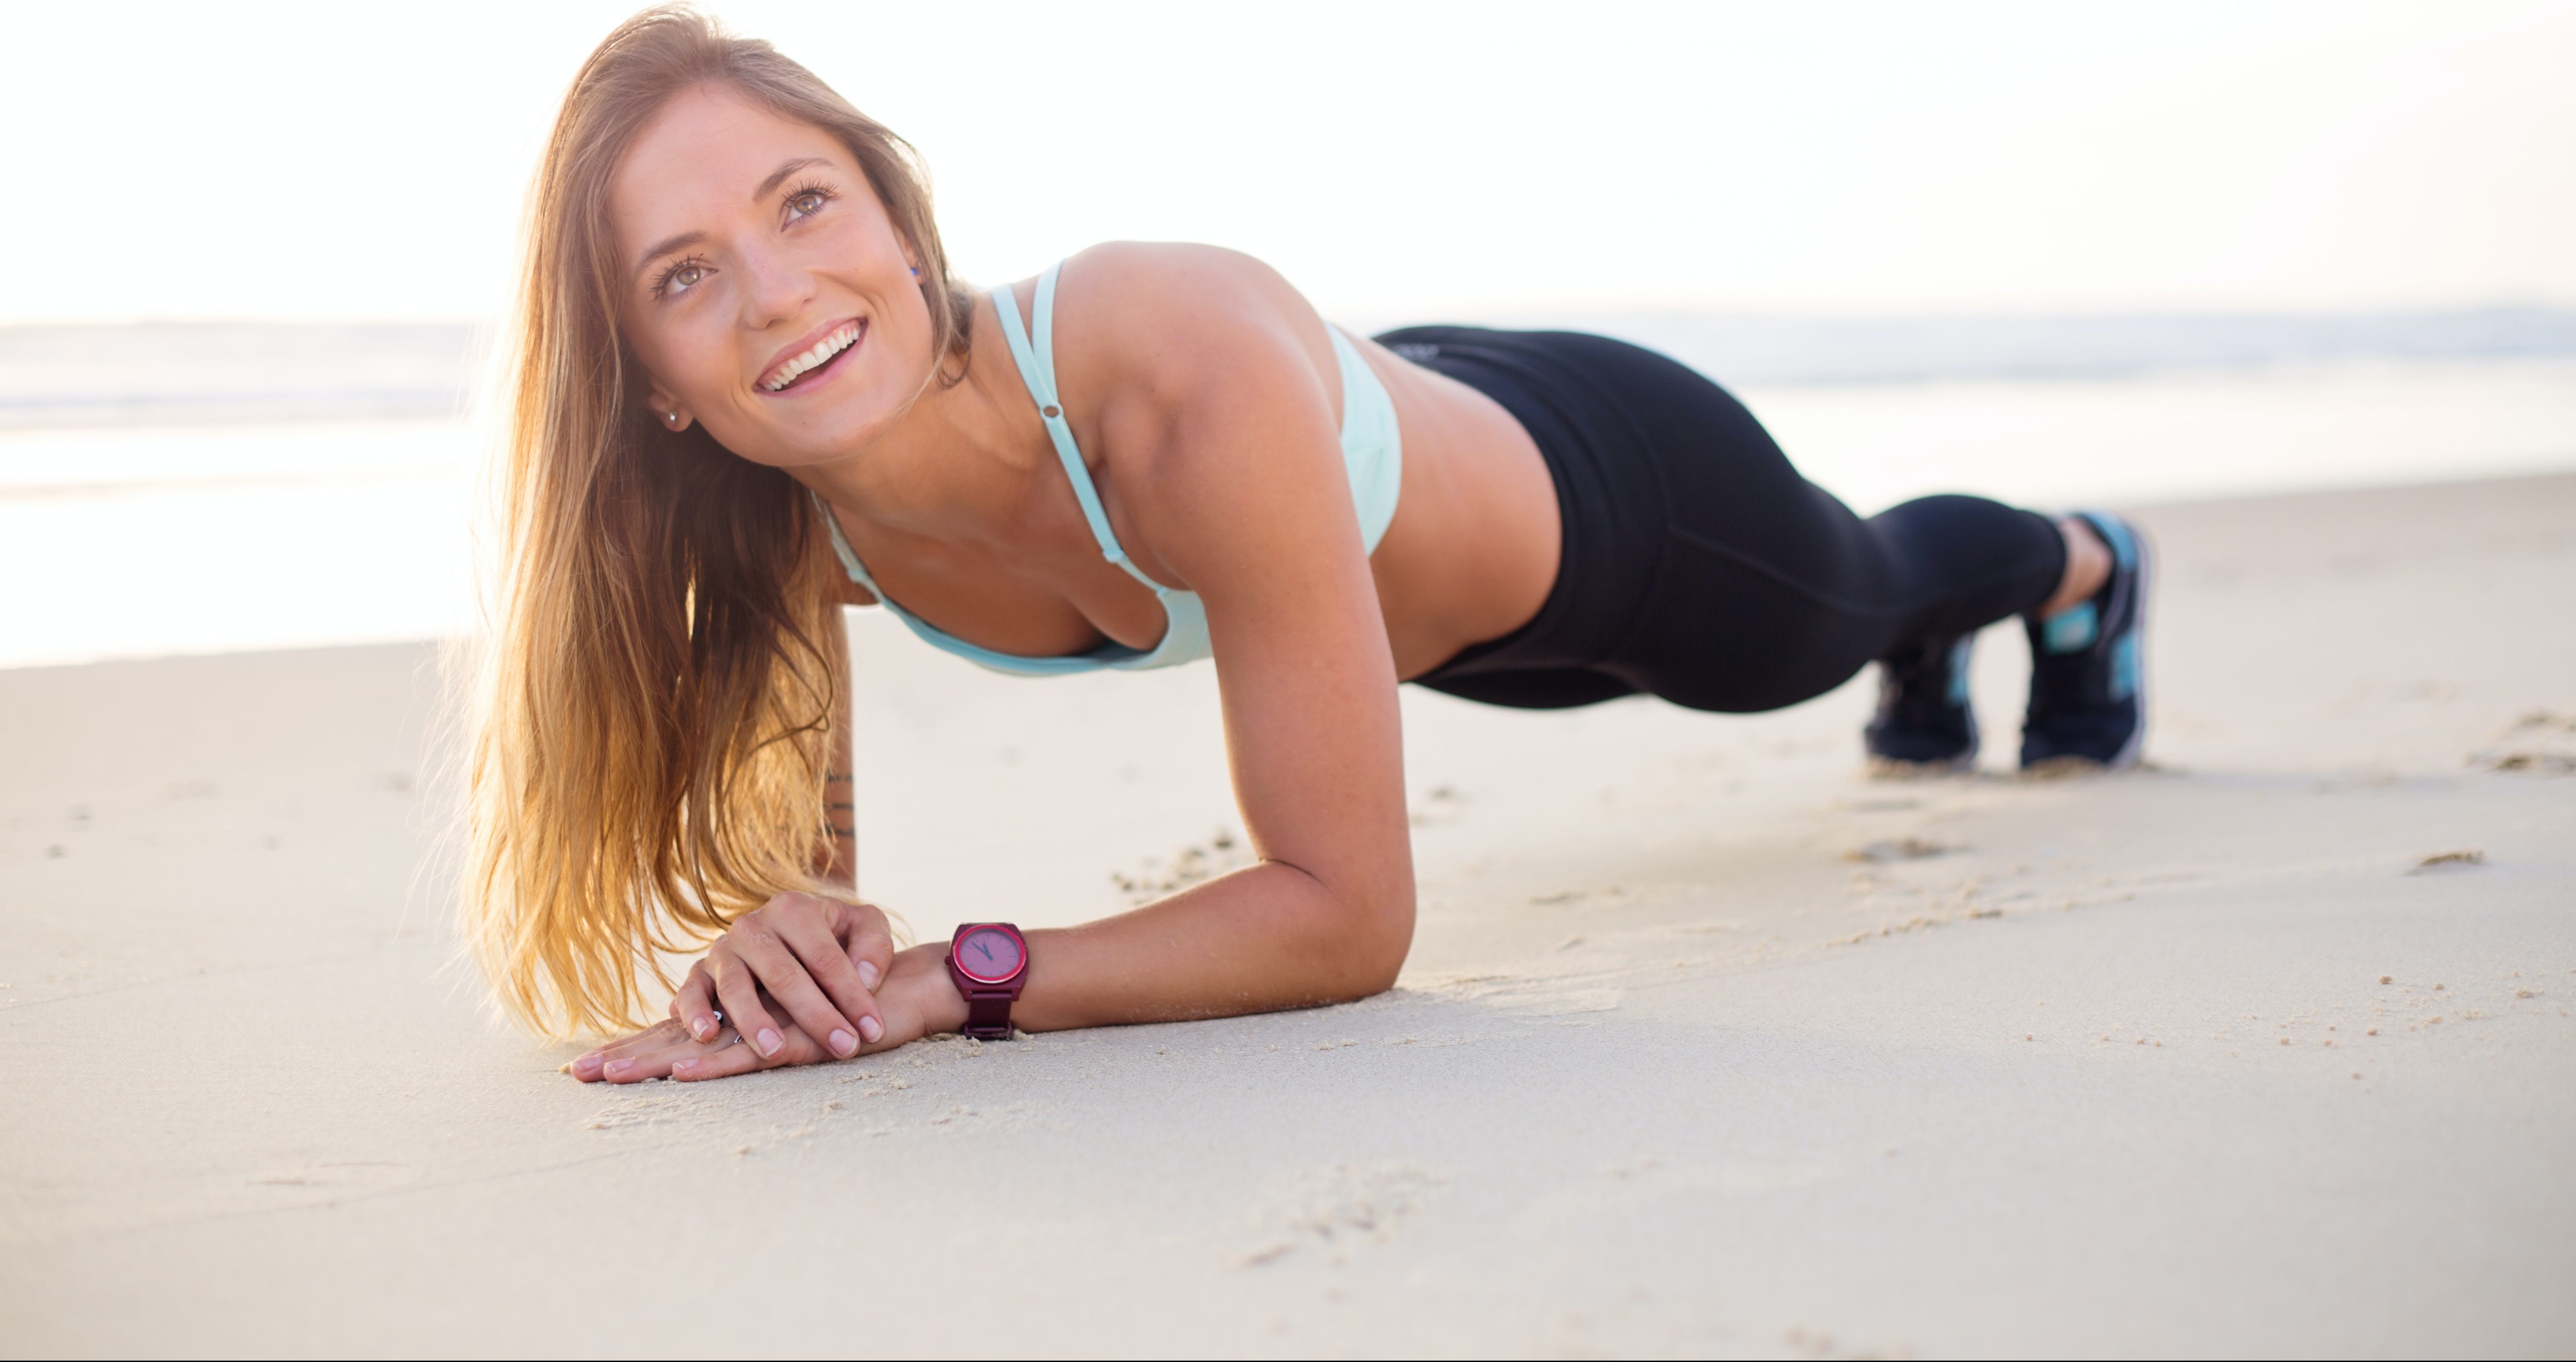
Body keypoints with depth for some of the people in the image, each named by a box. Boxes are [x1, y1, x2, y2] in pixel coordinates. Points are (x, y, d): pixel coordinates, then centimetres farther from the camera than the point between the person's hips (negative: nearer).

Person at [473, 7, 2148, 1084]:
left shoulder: (1192, 382, -50)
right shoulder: (778, 515, -32)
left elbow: (1349, 914, -46)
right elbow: (792, 844, -20)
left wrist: (954, 978, -53)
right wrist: (784, 926, -43)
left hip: (1608, 489, -4)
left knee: (1862, 593, 34)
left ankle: (2085, 563, 73)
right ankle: (1939, 656, 78)